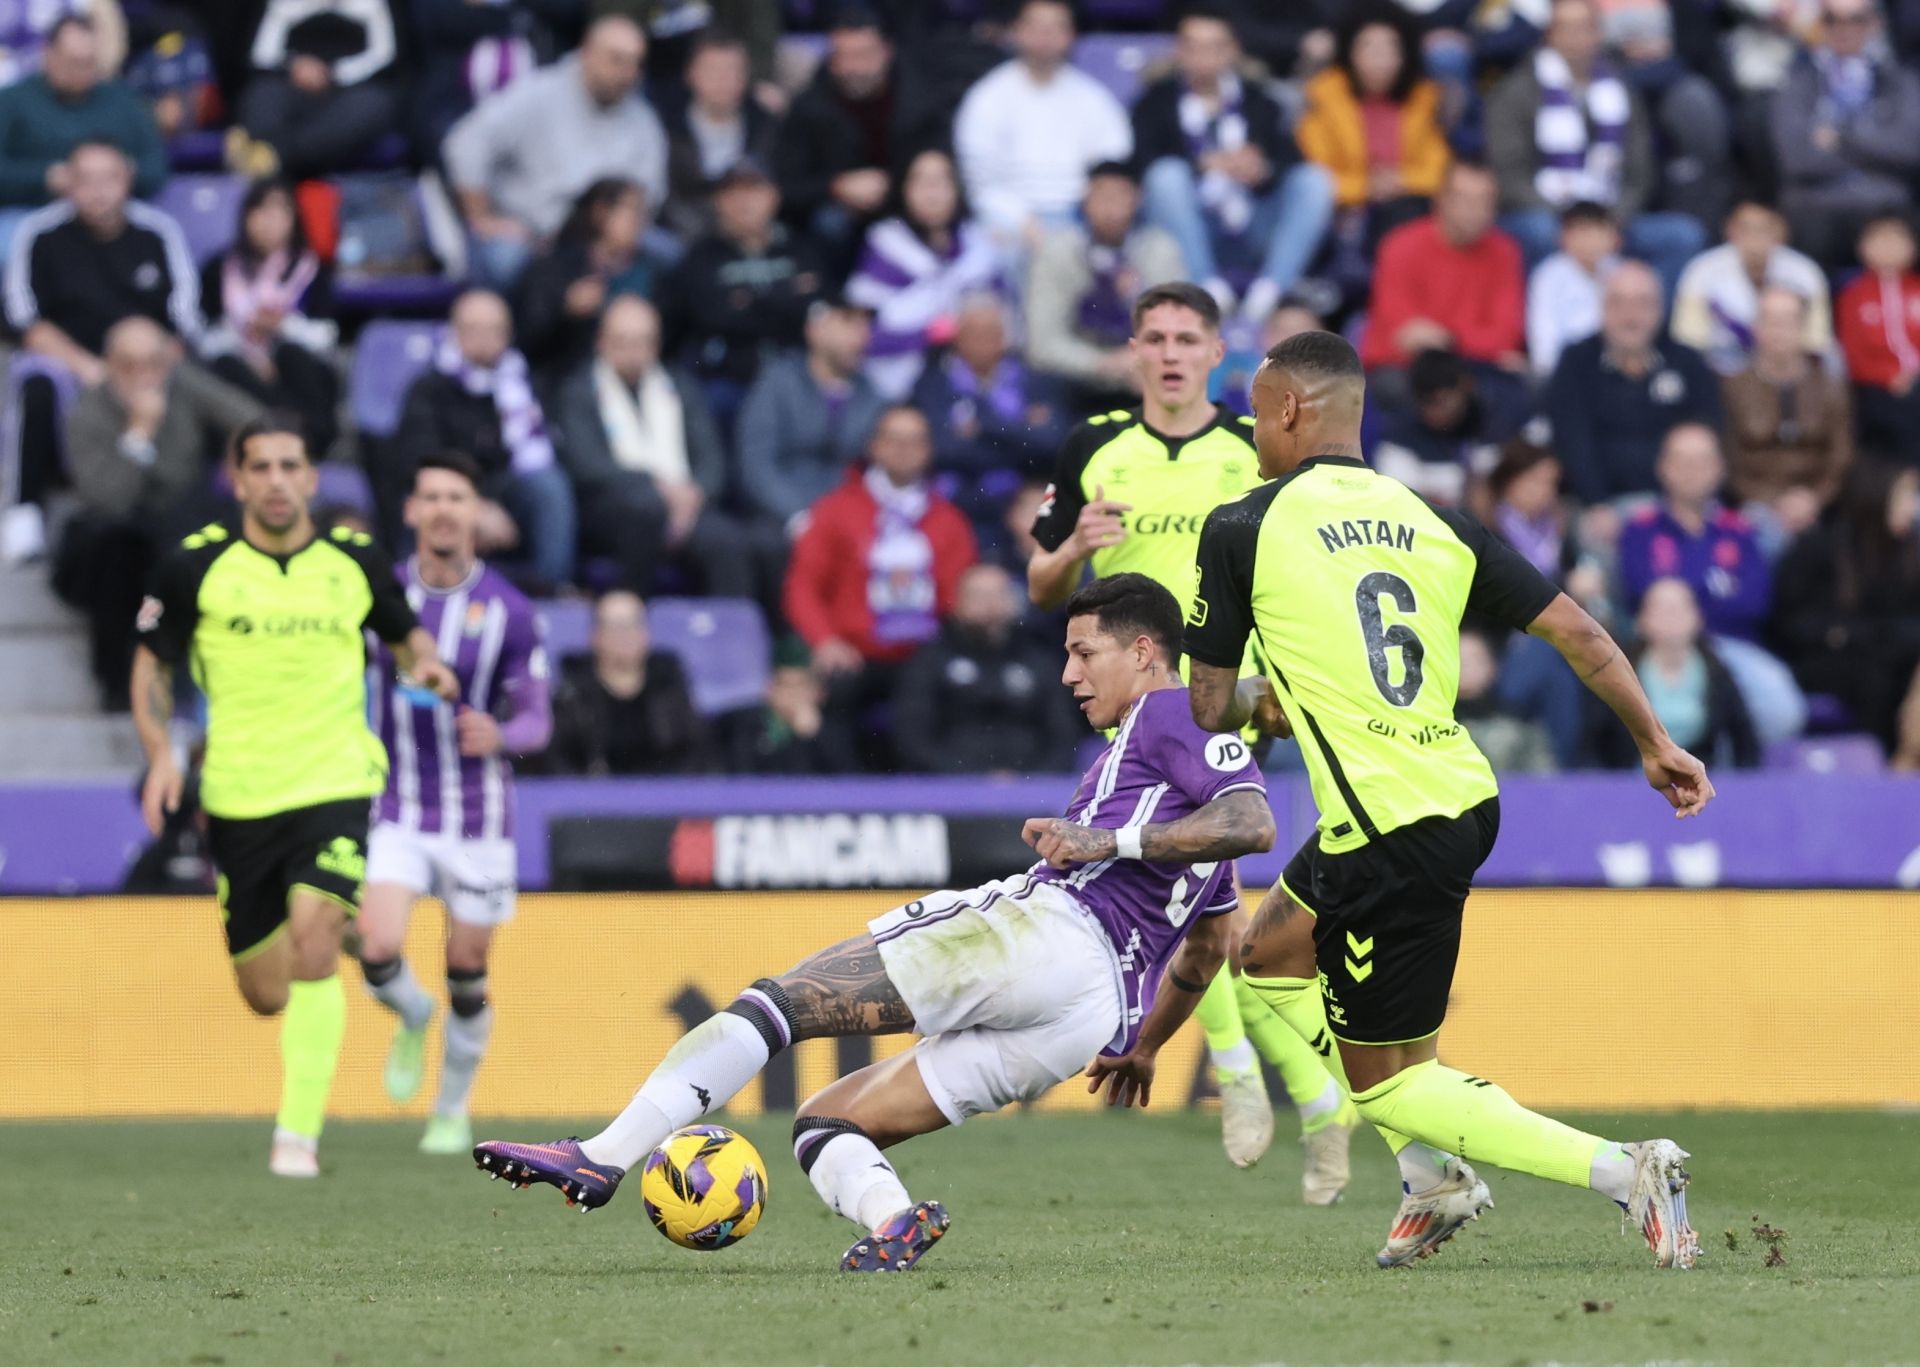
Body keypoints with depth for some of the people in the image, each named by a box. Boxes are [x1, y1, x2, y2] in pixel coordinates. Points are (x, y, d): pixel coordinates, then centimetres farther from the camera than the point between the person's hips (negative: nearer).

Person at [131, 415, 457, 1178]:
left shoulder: (354, 563, 1)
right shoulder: (196, 566, -2)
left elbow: (404, 634, 18)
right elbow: (152, 665, 9)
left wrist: (425, 664, -5)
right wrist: (161, 754, -5)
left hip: (335, 783, -1)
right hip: (238, 795, 1)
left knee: (313, 940, -23)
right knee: (265, 995, 5)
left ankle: (299, 1134, -17)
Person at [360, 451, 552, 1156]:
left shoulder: (508, 611, -6)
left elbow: (537, 720, -3)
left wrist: (499, 735, -24)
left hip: (479, 815, -1)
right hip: (396, 811, 1)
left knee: (467, 975, 5)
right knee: (378, 951, -18)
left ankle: (453, 1110, 28)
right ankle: (413, 1021, 18)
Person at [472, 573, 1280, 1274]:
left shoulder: (1170, 715, 4)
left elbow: (1253, 822, -16)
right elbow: (1208, 947, 43)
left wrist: (1113, 842, -19)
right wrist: (1143, 1044, 52)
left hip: (1047, 934, -10)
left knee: (780, 1000, -11)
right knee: (823, 1124, 9)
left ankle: (605, 1157, -23)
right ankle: (892, 1218, -24)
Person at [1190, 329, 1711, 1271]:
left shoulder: (1242, 530, -5)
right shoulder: (1431, 522, 9)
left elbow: (1208, 709, 1)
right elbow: (1574, 629, 4)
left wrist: (1260, 700, 24)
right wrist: (1655, 743, 14)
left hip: (1387, 836, -8)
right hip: (1464, 798, 8)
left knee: (1385, 1081, 4)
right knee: (1268, 955, 28)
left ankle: (1624, 1173, -11)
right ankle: (1433, 1174, 24)